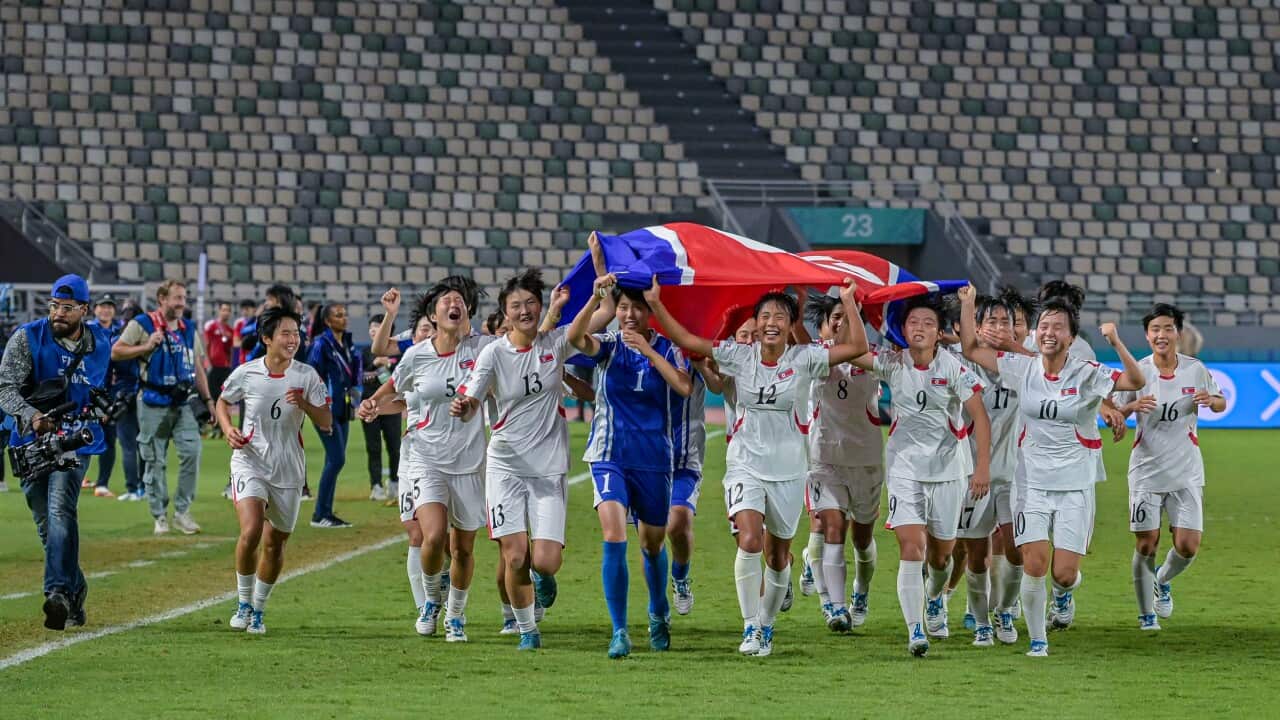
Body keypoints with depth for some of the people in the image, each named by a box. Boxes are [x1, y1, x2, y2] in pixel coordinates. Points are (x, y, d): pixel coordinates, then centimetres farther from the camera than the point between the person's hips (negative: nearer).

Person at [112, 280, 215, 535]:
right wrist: (146, 347, -17)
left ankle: (182, 511, 0)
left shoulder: (188, 330, 14)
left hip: (183, 403, 4)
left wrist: (207, 399, 15)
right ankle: (160, 516, 11)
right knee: (155, 462, 1)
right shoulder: (142, 324, -2)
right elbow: (116, 352, -6)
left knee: (192, 451, -11)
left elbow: (197, 368, 20)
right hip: (153, 404, -4)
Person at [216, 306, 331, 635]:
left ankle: (258, 609, 29)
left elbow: (326, 422, -3)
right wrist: (228, 429, -4)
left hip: (288, 470, 2)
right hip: (250, 462, -2)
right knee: (250, 533, -21)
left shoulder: (307, 376, -3)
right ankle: (244, 604, -1)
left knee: (275, 545, 9)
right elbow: (223, 401, 15)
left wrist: (304, 404, -21)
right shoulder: (246, 374, -4)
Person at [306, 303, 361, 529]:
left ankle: (326, 513, 13)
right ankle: (320, 515, -6)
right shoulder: (321, 344, -10)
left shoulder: (346, 343, 14)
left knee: (334, 461, 8)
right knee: (336, 459, -11)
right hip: (326, 410, -8)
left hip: (342, 410, 8)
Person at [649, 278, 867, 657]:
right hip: (745, 465, -1)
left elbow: (857, 347, -10)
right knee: (750, 543, -22)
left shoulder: (803, 359, -4)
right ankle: (751, 626, -12)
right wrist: (655, 303, -9)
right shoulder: (739, 356, -1)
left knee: (778, 556, 11)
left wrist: (848, 302, -16)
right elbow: (685, 339, -1)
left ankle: (766, 623, 32)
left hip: (788, 470, 1)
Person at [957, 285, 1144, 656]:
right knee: (1034, 565, -10)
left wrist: (1117, 343, -34)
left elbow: (1136, 381, -20)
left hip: (1076, 486, -2)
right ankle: (1037, 640, 7)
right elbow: (971, 349, 6)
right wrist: (968, 305, -4)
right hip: (1033, 483, 2)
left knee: (1064, 572, -6)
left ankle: (1064, 593, 32)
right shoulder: (1022, 369, 1)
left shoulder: (1087, 375, -8)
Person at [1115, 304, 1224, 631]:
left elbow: (1220, 404, 11)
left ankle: (1163, 581, 29)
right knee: (1146, 544, -2)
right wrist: (1133, 406, -27)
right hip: (1146, 471, -1)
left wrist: (1211, 400, -13)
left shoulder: (1195, 369, -3)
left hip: (1186, 471, 1)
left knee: (1188, 546, -4)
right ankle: (1146, 613, 17)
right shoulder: (1138, 371, -7)